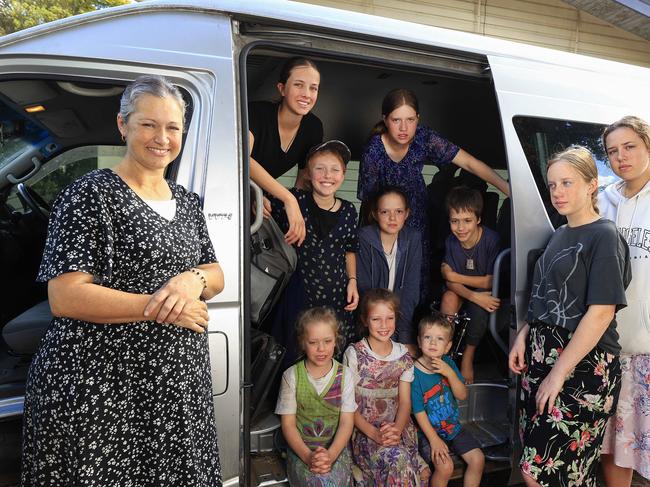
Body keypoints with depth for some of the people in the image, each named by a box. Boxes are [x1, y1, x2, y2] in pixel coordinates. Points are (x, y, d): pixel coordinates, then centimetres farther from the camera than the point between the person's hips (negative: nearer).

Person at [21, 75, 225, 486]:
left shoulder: (187, 202, 11)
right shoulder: (92, 194, -9)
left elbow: (217, 276, 12)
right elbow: (64, 298, -16)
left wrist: (194, 280, -12)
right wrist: (165, 308, -17)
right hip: (99, 387, -6)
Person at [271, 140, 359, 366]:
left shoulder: (349, 211, 6)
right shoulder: (295, 201, -5)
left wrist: (352, 280, 8)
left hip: (337, 296, 3)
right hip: (299, 294, -3)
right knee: (296, 359, 5)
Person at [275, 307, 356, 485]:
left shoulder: (345, 375, -1)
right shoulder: (291, 376, -4)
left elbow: (347, 422, -4)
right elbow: (288, 423, -3)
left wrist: (330, 455, -19)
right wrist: (307, 456, -17)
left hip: (336, 447, 1)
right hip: (301, 449, -1)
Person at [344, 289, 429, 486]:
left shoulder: (403, 355, 4)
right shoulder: (354, 354, -7)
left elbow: (405, 401, 2)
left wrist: (397, 429, -17)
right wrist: (373, 433, -19)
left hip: (397, 427, 3)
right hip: (364, 429, -3)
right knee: (397, 458, -30)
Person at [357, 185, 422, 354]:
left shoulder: (413, 239, -3)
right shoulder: (364, 239, -12)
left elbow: (411, 289, -7)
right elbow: (364, 289, -13)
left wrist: (405, 336, -16)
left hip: (401, 311, 2)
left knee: (414, 358, -14)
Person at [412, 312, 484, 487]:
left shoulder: (448, 363, -4)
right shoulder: (414, 372, -21)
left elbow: (462, 395, -8)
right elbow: (419, 412, -16)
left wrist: (449, 372, -24)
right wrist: (434, 440, -17)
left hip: (453, 426, 6)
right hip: (428, 431, -5)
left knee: (478, 459, -3)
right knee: (445, 466, -22)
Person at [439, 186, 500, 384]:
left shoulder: (491, 239, -23)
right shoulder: (451, 242, -12)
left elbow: (491, 281, -19)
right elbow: (450, 282, -16)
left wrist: (455, 276, -17)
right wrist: (474, 296, -35)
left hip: (486, 293, -2)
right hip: (462, 292, 2)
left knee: (480, 306, -33)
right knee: (448, 297, -29)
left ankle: (469, 355, -10)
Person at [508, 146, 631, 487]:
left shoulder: (604, 236, -10)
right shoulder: (559, 235, 14)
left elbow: (601, 312, -18)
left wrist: (559, 373, -19)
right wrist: (523, 336, 5)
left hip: (582, 368, -7)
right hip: (542, 357, 8)